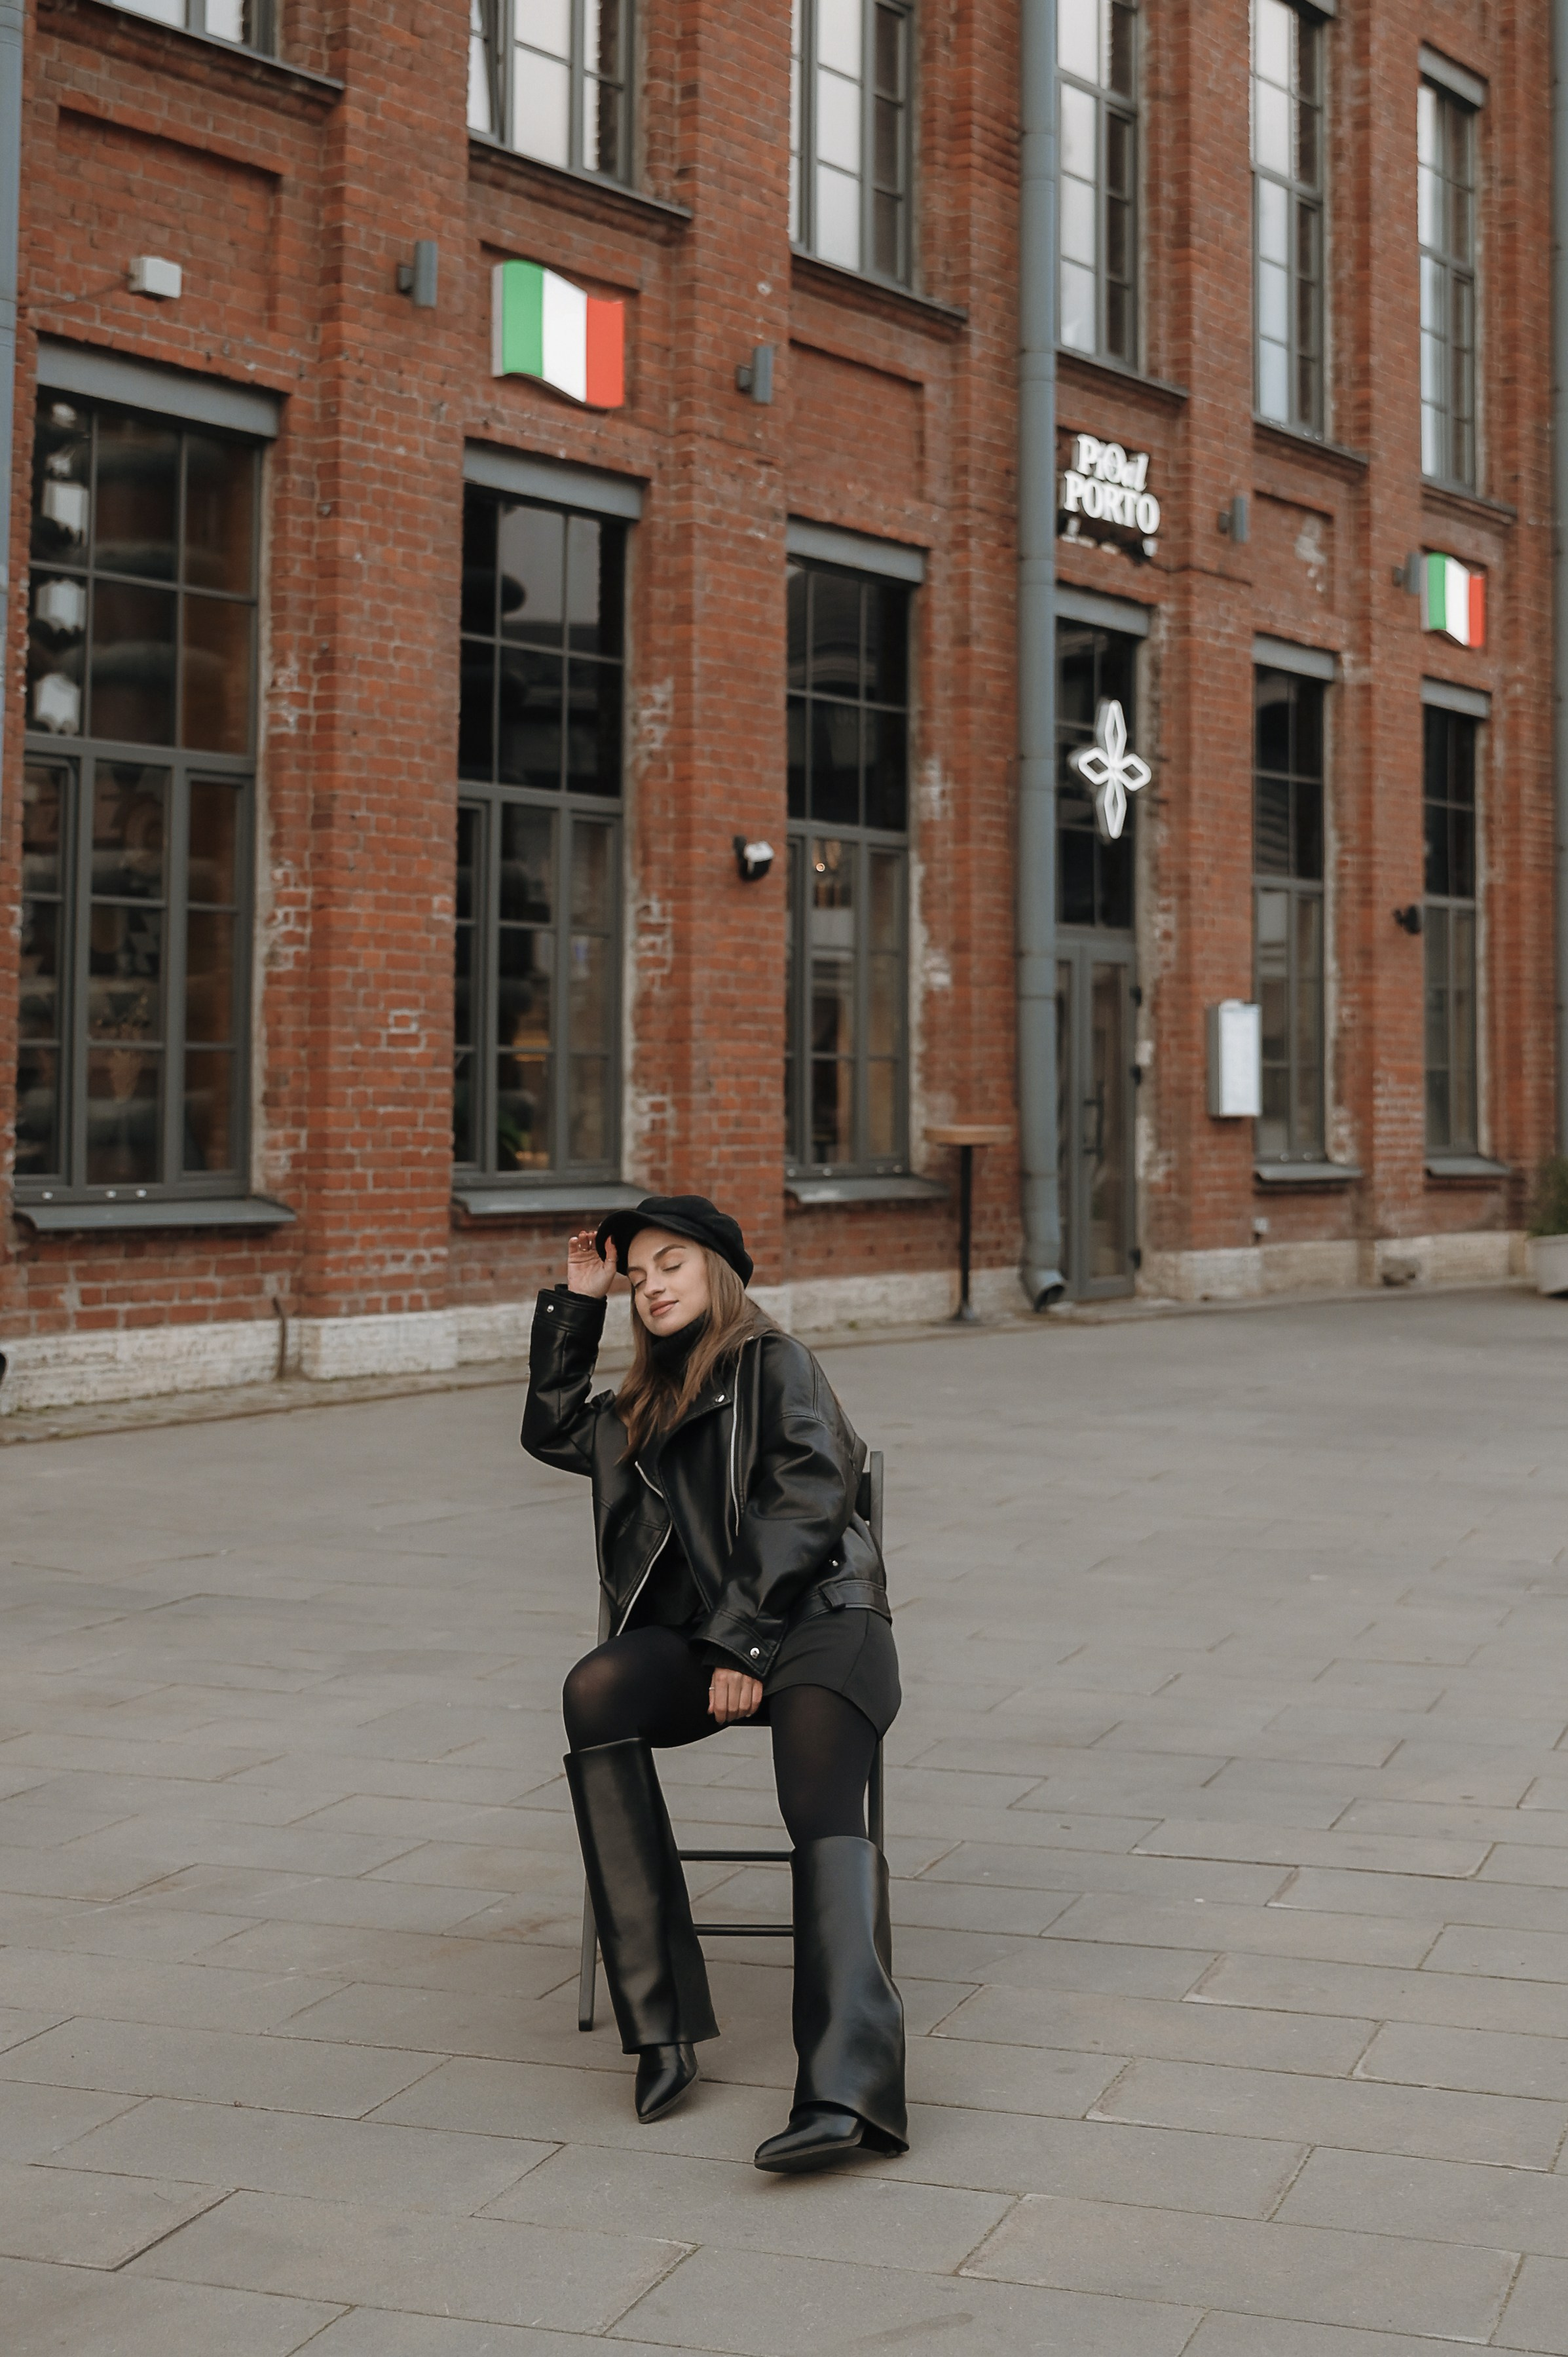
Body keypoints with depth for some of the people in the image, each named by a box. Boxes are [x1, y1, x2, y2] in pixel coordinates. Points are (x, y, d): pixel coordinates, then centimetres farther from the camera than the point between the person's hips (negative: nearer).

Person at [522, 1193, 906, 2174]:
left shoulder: (774, 1362, 7)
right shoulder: (651, 1402, 28)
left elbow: (805, 1502, -5)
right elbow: (553, 1431, 39)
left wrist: (744, 1643, -14)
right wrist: (575, 1305, 30)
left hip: (815, 1621, -5)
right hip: (699, 1637, 5)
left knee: (824, 1813, -30)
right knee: (597, 1689, -29)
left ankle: (847, 2083, -51)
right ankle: (663, 2026, -33)